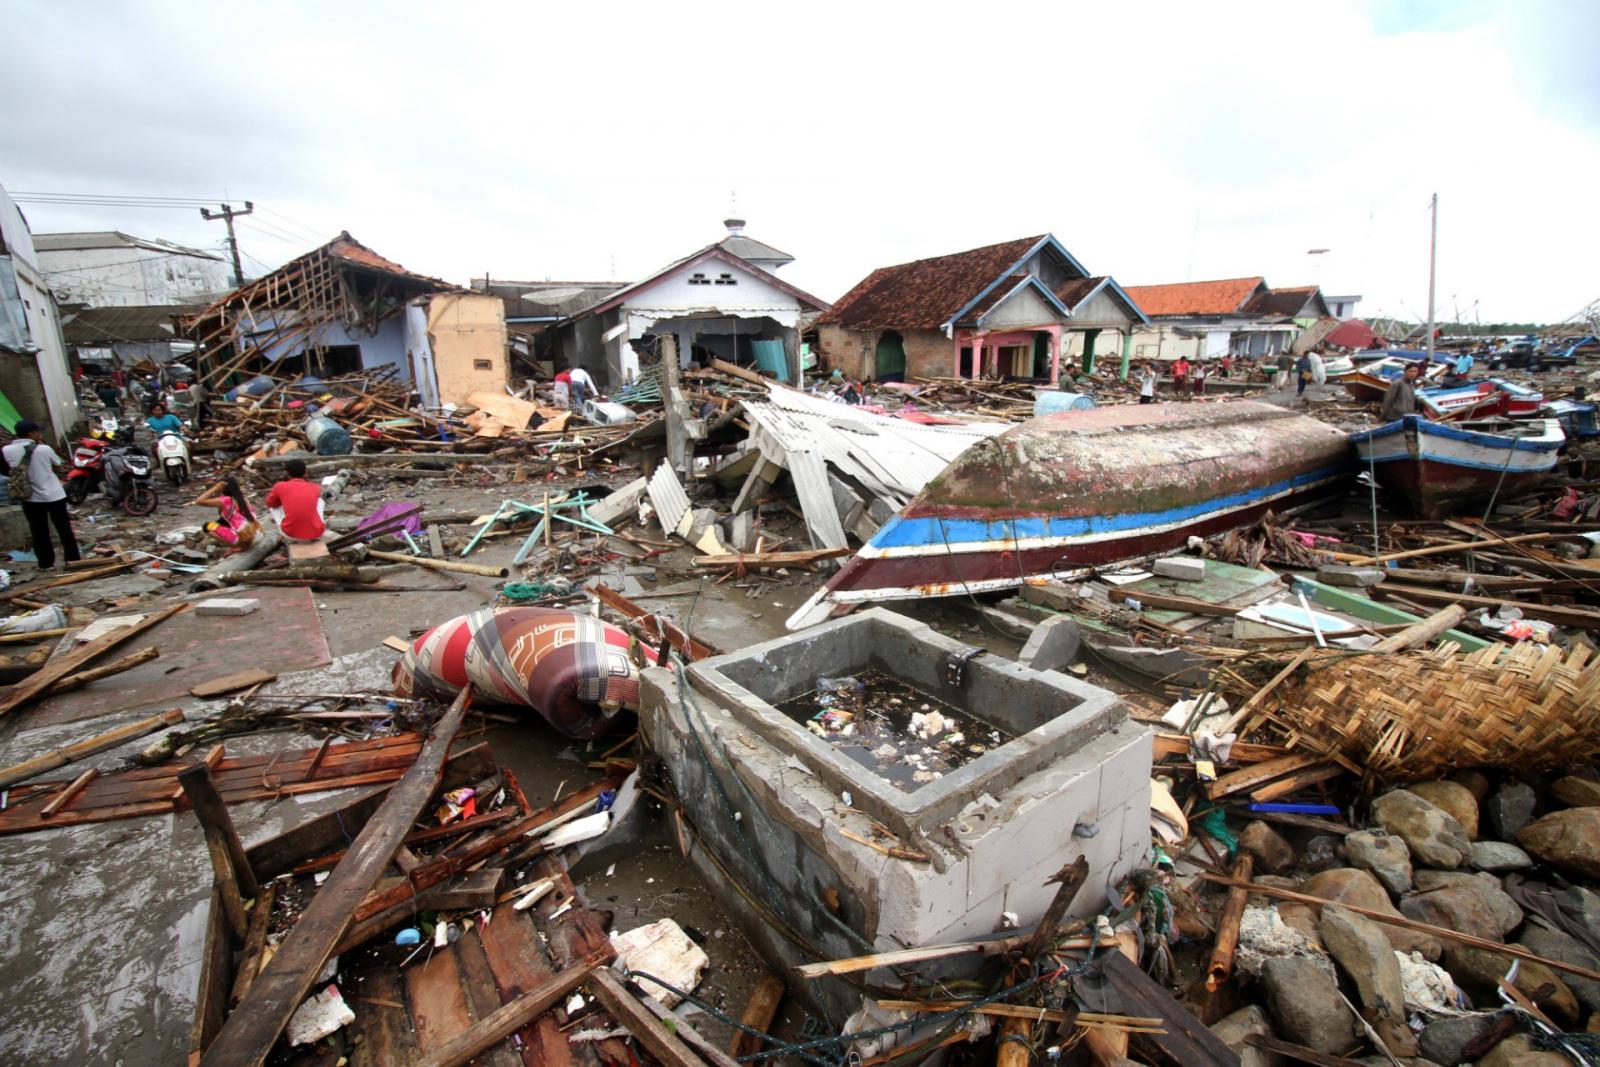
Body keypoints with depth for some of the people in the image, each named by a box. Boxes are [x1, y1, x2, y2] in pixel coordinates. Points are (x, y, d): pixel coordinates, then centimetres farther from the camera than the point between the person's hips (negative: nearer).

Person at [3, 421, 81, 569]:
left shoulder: (7, 450, -7)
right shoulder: (44, 449, -13)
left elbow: (8, 470, 5)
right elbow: (58, 465, 4)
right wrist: (41, 445, 5)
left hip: (29, 498, 2)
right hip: (53, 495, -2)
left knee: (39, 531, 11)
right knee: (63, 528, 10)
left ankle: (45, 563, 15)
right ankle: (72, 558, 14)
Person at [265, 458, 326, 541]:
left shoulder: (280, 487, 2)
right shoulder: (315, 488, 8)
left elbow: (270, 504, 23)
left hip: (291, 535, -1)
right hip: (316, 534, 1)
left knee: (274, 506, 26)